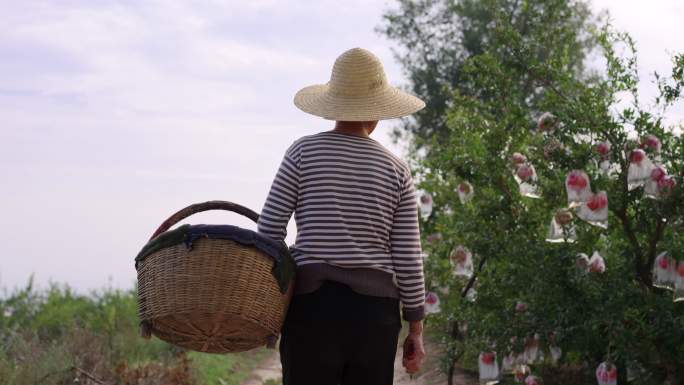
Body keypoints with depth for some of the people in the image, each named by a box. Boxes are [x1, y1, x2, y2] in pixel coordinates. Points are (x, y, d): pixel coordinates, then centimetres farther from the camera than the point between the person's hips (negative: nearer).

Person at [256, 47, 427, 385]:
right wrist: (416, 329, 10)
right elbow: (408, 259, 3)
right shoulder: (396, 170, 5)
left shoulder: (304, 151, 1)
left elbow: (269, 229, -2)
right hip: (375, 309, 2)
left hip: (313, 305, -2)